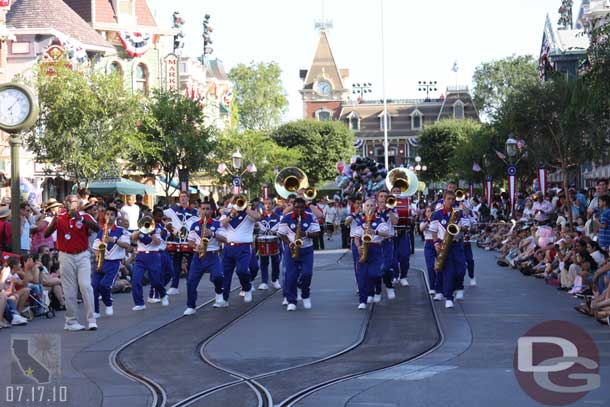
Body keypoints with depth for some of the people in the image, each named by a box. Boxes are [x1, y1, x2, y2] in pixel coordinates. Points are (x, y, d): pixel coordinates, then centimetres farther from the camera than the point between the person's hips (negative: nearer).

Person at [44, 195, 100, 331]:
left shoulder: (84, 217, 1)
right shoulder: (60, 217, 4)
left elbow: (97, 228, -17)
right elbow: (46, 234, -4)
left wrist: (79, 218, -28)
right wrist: (54, 222, -23)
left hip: (82, 256, -1)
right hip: (66, 257, 1)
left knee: (85, 285, -12)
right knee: (69, 291, 4)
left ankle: (91, 320, -9)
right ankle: (71, 321, 10)